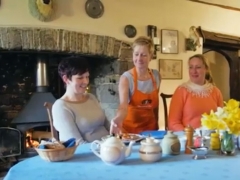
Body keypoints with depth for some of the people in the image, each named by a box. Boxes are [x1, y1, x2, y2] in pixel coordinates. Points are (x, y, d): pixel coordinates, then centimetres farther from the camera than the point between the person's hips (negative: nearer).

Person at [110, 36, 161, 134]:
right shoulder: (126, 77, -16)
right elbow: (123, 105, -29)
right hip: (130, 129, -4)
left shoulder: (156, 75, -1)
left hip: (150, 128, 4)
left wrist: (156, 125, 14)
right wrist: (118, 119, -49)